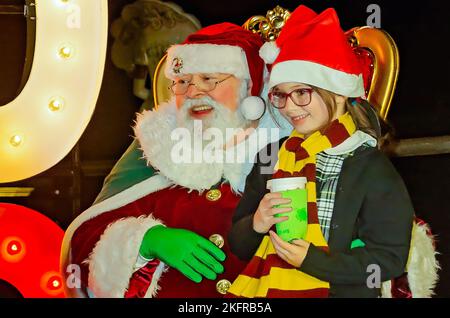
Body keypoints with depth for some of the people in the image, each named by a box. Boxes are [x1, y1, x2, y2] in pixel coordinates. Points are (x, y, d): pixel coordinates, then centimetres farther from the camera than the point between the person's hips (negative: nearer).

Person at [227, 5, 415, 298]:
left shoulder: (372, 168, -6)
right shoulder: (273, 156, 5)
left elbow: (390, 258, -8)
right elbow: (239, 246, 9)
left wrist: (312, 260, -17)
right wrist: (255, 225, -12)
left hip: (341, 290, -3)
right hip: (266, 288, 4)